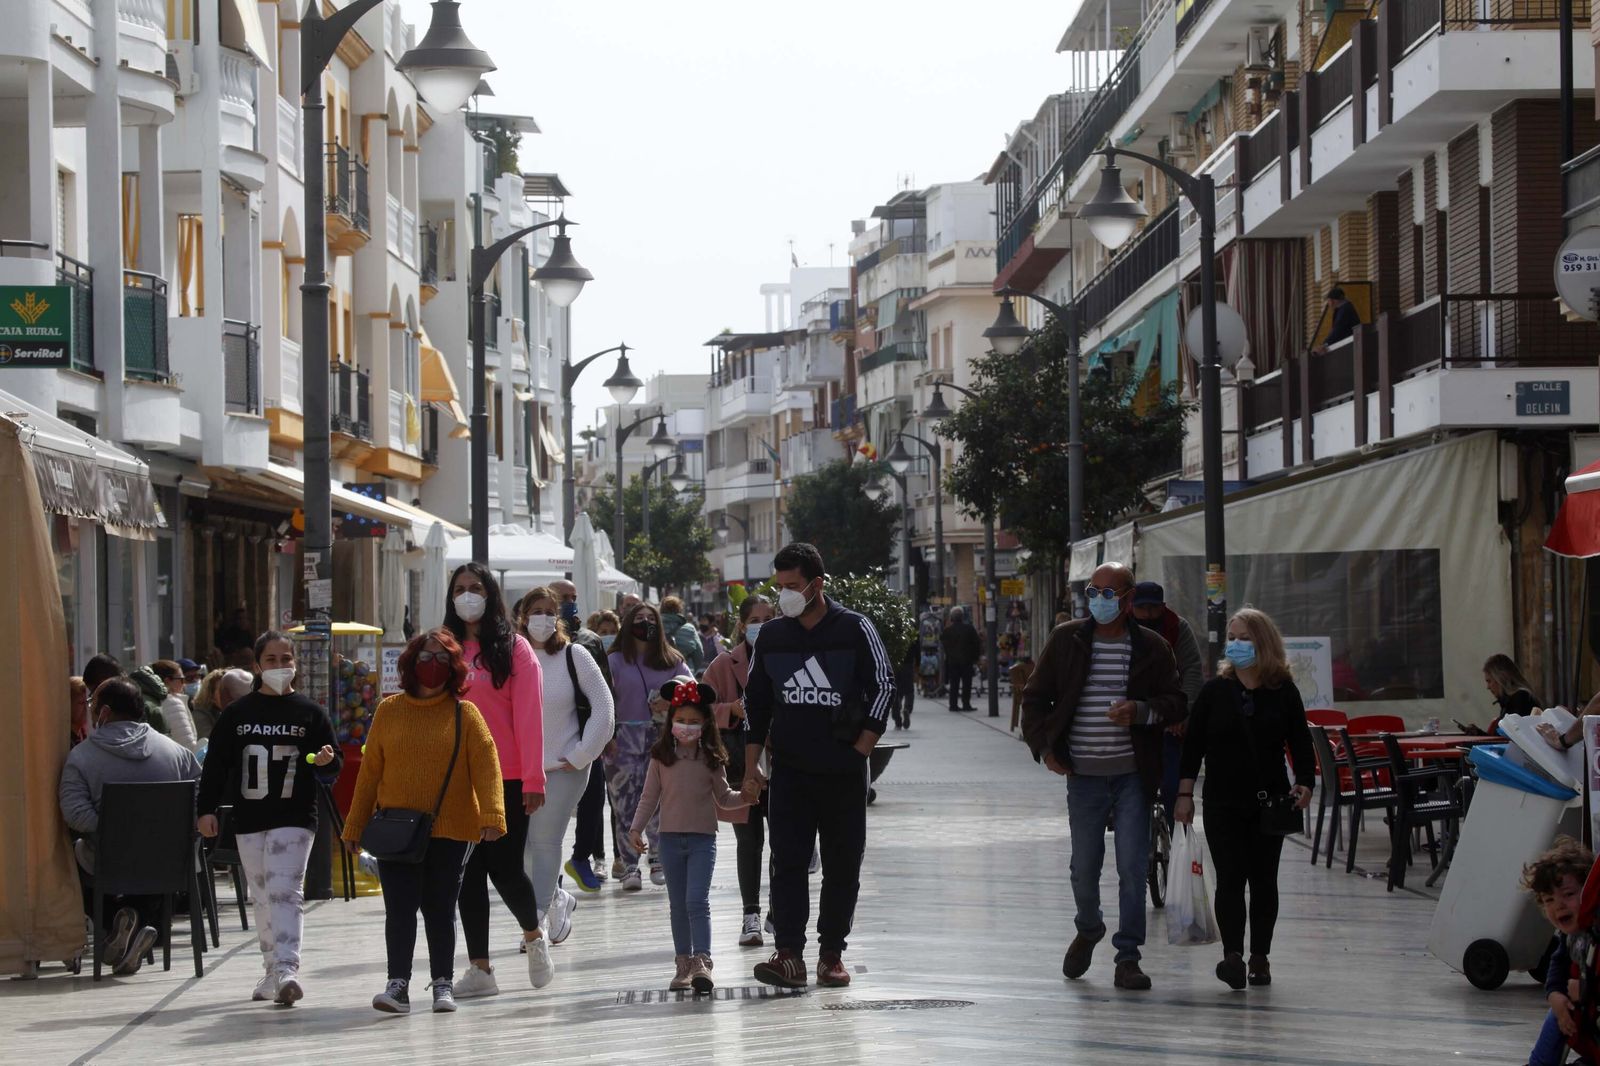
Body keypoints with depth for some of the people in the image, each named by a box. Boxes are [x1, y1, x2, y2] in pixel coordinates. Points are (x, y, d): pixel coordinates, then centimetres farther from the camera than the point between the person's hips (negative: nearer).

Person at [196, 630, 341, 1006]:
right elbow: (216, 764, 8)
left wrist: (326, 761, -16)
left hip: (295, 818, -3)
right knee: (263, 897, 9)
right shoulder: (237, 713, 7)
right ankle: (273, 971, 19)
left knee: (285, 890, -16)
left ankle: (287, 968, -24)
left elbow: (335, 764, 7)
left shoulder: (310, 713, 4)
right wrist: (206, 809, 2)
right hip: (248, 820, 3)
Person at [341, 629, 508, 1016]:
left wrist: (492, 815, -20)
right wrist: (354, 825, 8)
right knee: (400, 908, -7)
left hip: (450, 830, 0)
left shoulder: (465, 714, 1)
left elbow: (486, 765, -7)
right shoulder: (389, 711, 5)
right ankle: (398, 984, -5)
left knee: (440, 908, 7)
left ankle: (442, 984, 19)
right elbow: (369, 770, 8)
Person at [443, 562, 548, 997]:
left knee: (505, 868, -4)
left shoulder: (513, 648, -2)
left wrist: (533, 779, -13)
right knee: (469, 873, 4)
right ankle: (480, 968, 10)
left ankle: (533, 935, 24)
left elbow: (529, 716, -7)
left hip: (507, 780, -4)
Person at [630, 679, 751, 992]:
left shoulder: (711, 759, 1)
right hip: (671, 838, 2)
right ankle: (684, 963, 16)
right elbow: (649, 798, 5)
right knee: (678, 905, 9)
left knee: (697, 901, -13)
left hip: (703, 838, -2)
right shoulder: (661, 758, 2)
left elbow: (723, 798, 9)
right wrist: (636, 828, -3)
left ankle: (702, 962, -18)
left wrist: (745, 797, -10)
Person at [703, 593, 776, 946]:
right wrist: (731, 710, -15)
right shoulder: (724, 664, 1)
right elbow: (705, 711, 2)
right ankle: (751, 916, 12)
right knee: (749, 842, 5)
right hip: (742, 768, -1)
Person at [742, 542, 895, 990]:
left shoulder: (855, 630, -3)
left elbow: (884, 687, -1)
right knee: (787, 861, -8)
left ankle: (832, 954, 11)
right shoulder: (772, 635, 7)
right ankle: (789, 954, -12)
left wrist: (859, 751, -6)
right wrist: (751, 767, 8)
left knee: (842, 866, 4)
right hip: (789, 772, 2)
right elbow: (755, 701, 13)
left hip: (844, 773, -2)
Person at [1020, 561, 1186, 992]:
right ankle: (1088, 930, 37)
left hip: (1133, 775, -1)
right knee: (1084, 866, 8)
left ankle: (1128, 957, 3)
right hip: (1083, 775, 1)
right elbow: (1035, 697, 11)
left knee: (1133, 867, -4)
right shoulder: (1066, 640, 4)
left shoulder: (1152, 647, 2)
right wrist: (1043, 746, -1)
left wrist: (1141, 711, -15)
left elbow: (1176, 703, 4)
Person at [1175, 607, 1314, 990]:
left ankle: (1259, 956, 14)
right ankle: (1232, 955, -16)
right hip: (1222, 802, -1)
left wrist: (1304, 783, -12)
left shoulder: (1283, 692, 2)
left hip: (1269, 801, 1)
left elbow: (1300, 742, 3)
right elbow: (1193, 743, 2)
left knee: (1263, 880, 6)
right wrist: (1185, 792, -3)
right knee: (1230, 878, -10)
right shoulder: (1214, 691, 2)